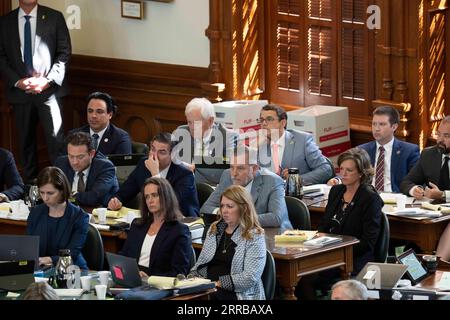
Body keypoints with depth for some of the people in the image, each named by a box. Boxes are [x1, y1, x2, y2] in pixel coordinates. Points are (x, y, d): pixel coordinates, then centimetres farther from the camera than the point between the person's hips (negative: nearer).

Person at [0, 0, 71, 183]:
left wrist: (48, 80, -11)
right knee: (26, 141, 8)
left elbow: (64, 53, 0)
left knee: (55, 139, -6)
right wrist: (17, 82, -7)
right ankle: (30, 184, 15)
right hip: (19, 91, 2)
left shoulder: (54, 18, 3)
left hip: (49, 90, -2)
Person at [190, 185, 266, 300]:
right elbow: (200, 264, 21)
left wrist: (218, 283, -16)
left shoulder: (254, 236, -1)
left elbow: (250, 278, -12)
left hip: (236, 293, -5)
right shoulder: (214, 229, 18)